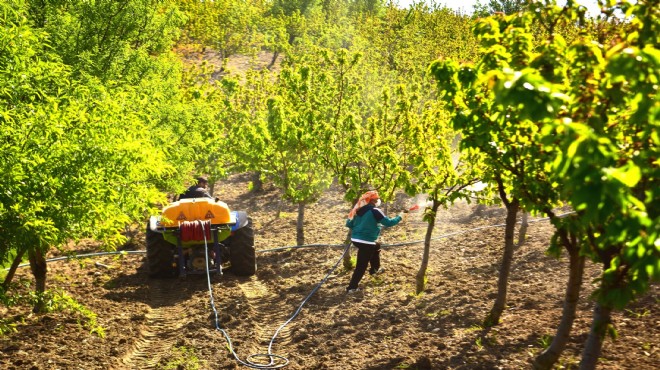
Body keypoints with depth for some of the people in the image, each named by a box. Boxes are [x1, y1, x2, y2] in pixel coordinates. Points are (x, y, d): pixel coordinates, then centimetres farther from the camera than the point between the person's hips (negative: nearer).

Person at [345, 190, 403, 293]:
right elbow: (388, 222, -13)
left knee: (376, 246, 33)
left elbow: (349, 224, 12)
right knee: (361, 265, 1)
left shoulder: (359, 210, 9)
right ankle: (352, 287, 3)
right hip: (366, 242, -9)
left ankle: (375, 269, 45)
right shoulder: (375, 211, -14)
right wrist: (399, 218, 2)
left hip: (355, 239, 9)